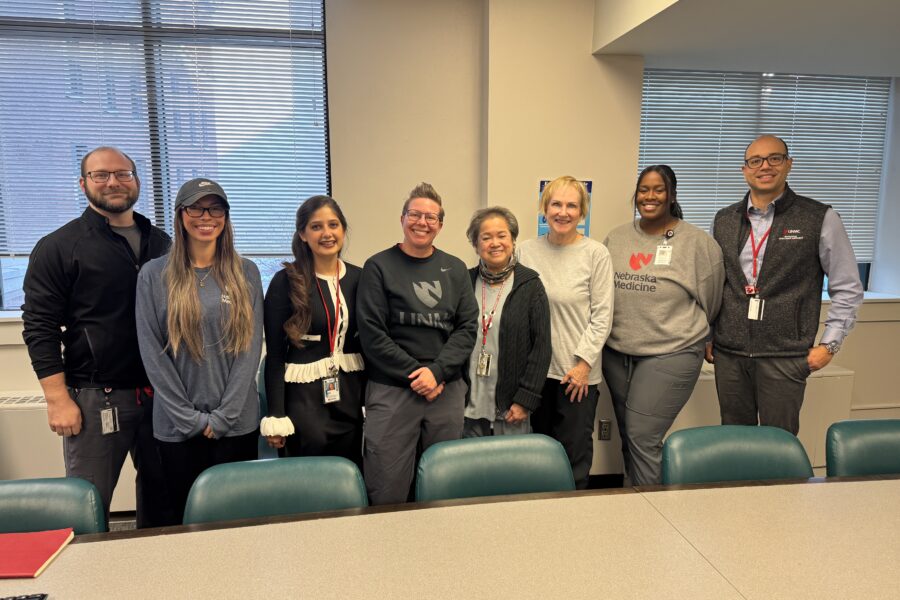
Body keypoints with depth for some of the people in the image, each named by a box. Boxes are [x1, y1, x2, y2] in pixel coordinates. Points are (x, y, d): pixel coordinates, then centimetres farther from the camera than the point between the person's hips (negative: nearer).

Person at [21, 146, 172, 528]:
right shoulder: (59, 247, -2)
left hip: (161, 392, 4)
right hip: (95, 396, -4)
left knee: (162, 493, 15)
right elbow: (40, 328, -5)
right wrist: (58, 399, -12)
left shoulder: (160, 243, 11)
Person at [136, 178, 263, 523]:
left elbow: (252, 346, -2)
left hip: (237, 422, 1)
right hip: (177, 426, 0)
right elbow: (151, 351, -3)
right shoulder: (154, 275, 1)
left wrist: (223, 415, -8)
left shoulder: (246, 273, 3)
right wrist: (191, 417, -8)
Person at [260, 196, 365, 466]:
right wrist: (276, 415, -10)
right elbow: (274, 353, -6)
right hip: (304, 396, -3)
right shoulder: (285, 281, -7)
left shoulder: (359, 278, 4)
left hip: (352, 394, 4)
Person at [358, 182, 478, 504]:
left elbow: (468, 327, 4)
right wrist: (416, 374, -10)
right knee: (388, 492, 1)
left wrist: (437, 371, -10)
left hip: (447, 390, 3)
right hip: (392, 390, -3)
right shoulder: (379, 267, 1)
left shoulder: (455, 269, 11)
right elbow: (372, 334, -6)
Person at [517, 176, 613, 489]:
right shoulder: (526, 251, 3)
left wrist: (584, 362, -9)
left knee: (575, 454, 5)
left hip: (578, 372, -3)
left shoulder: (596, 254, -5)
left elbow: (602, 315, -4)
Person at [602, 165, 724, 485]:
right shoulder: (616, 238, 7)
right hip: (616, 353, 5)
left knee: (643, 440, -7)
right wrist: (623, 330, 13)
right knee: (628, 439, 14)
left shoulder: (699, 242, -5)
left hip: (670, 354, -4)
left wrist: (688, 335, 11)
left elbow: (709, 302, 4)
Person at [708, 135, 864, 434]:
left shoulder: (820, 219, -3)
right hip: (728, 353, 3)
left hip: (785, 356, -3)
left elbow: (848, 288, 2)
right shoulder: (723, 220, 8)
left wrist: (829, 344, -2)